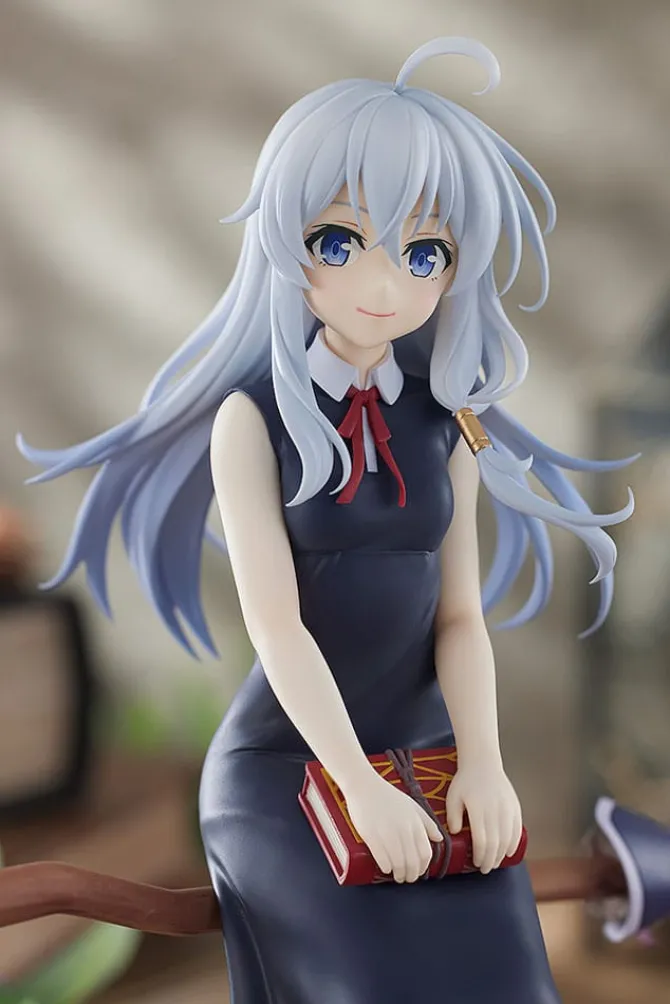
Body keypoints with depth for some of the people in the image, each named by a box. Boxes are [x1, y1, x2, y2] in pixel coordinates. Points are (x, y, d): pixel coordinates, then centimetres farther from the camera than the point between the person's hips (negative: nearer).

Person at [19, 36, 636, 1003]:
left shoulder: (447, 426, 2)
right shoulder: (255, 417, -9)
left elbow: (460, 616, -1)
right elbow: (275, 624, -15)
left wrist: (482, 762, -14)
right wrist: (362, 787, -21)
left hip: (425, 753, 4)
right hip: (289, 760, -3)